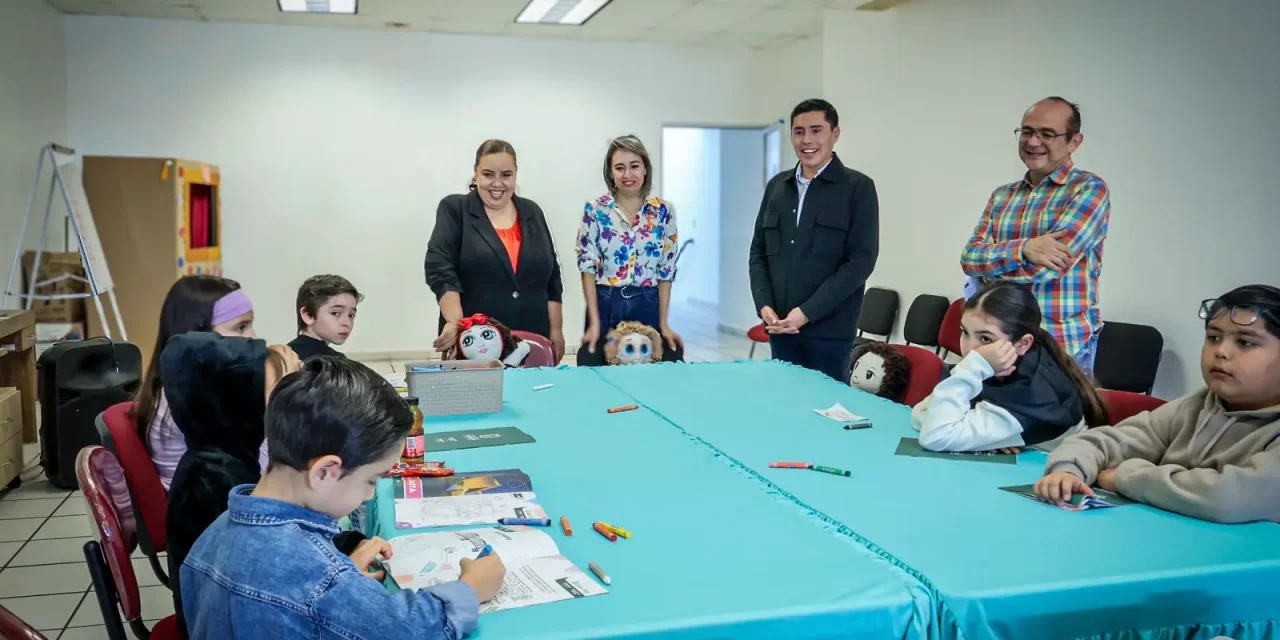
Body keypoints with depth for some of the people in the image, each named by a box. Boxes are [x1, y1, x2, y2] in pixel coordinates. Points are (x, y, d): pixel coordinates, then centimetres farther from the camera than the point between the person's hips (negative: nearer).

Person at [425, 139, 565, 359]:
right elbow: (440, 268, -10)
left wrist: (556, 330, 8)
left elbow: (552, 277, 13)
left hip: (531, 341, 3)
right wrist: (454, 322, -22)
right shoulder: (455, 209, 1)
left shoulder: (532, 212, 12)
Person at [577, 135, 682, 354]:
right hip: (605, 305, -1)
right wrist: (594, 322, -11)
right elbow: (588, 266, -4)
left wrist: (663, 323, -1)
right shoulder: (594, 210, -3)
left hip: (648, 306, 2)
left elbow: (666, 270, 4)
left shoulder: (663, 211, 2)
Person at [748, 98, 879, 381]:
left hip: (829, 329, -4)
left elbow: (861, 260, -9)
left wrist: (807, 312, -15)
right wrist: (764, 305, -3)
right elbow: (758, 252, 14)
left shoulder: (858, 187, -2)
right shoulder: (776, 186, 12)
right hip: (780, 325, 4)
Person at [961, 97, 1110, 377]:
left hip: (1064, 348, -5)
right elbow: (969, 258, -2)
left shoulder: (1089, 189, -6)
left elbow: (1047, 266, -18)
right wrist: (1023, 249, -20)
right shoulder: (1002, 196, 11)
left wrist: (989, 268, -4)